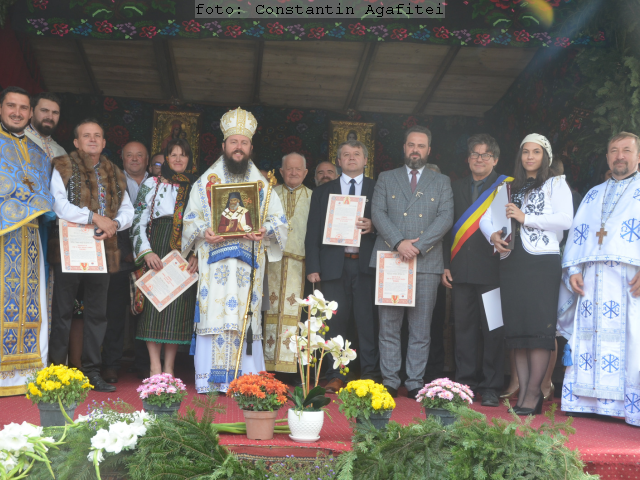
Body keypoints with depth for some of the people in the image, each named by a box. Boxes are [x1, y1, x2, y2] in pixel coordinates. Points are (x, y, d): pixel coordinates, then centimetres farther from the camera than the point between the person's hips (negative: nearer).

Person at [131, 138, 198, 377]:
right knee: (154, 305, -6)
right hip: (157, 252, -1)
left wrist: (197, 254, -4)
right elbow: (139, 221, 3)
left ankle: (169, 368, 5)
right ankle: (155, 368, -1)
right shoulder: (152, 184, 9)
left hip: (186, 256, 1)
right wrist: (146, 252, -10)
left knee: (179, 309, -1)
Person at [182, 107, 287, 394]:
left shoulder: (261, 184, 13)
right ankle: (210, 381, -1)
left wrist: (265, 230, -11)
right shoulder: (206, 181, 12)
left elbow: (279, 219, 10)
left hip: (248, 261, 1)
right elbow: (190, 217, 10)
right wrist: (203, 231, -11)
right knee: (213, 314, -6)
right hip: (214, 259, -1)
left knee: (246, 315, -3)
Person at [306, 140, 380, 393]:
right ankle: (335, 376, 7)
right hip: (334, 265, 1)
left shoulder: (378, 189, 13)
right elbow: (313, 231, 10)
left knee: (367, 320, -3)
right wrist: (313, 267, 1)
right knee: (335, 322, 1)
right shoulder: (322, 192, 16)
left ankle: (370, 374, 4)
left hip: (365, 264, -1)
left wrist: (373, 226, -14)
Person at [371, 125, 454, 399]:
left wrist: (419, 245, -12)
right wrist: (399, 242, -14)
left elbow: (446, 217, 0)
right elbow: (378, 213, 1)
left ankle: (415, 383, 8)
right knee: (388, 326, 1)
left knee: (421, 329, 1)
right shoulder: (386, 179, 14)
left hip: (426, 263, 0)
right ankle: (389, 381, 8)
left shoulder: (441, 182, 14)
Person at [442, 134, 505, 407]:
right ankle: (465, 383, 16)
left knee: (493, 330, 0)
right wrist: (445, 265, 9)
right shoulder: (455, 188, 16)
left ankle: (490, 387, 8)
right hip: (461, 270, 4)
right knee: (464, 328, 8)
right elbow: (448, 228, 15)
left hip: (491, 269, -4)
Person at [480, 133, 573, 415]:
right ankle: (523, 391, 6)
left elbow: (565, 219, -7)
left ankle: (533, 392, -7)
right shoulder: (509, 187, 20)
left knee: (539, 326, -9)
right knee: (517, 327, 3)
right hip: (512, 262, 5)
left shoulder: (556, 184, 8)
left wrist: (526, 218, -10)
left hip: (543, 261, -5)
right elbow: (487, 217, 14)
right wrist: (493, 235, -7)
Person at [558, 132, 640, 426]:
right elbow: (576, 233, 17)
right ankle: (589, 401, 5)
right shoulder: (593, 195, 24)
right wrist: (572, 269, 3)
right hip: (591, 280, 5)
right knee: (588, 340, 1)